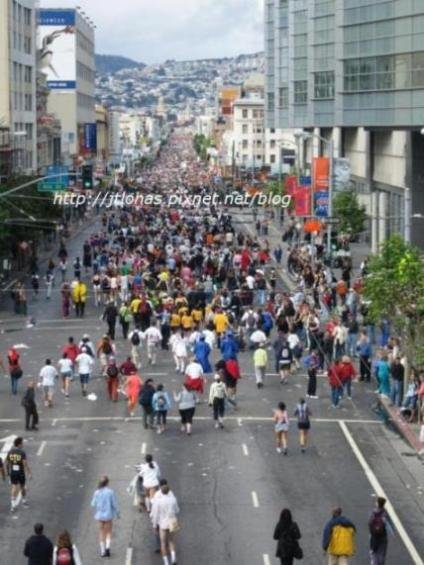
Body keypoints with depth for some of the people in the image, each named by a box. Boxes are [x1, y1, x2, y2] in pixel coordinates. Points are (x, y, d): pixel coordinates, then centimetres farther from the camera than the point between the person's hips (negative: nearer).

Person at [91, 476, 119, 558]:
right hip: (108, 514, -2)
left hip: (99, 515, 2)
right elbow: (114, 504, -10)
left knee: (101, 532, 13)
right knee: (109, 531, 13)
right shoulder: (110, 492, -14)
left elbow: (93, 504, -2)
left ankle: (102, 551, 14)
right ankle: (107, 546, -8)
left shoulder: (97, 493, -7)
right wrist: (117, 513, 4)